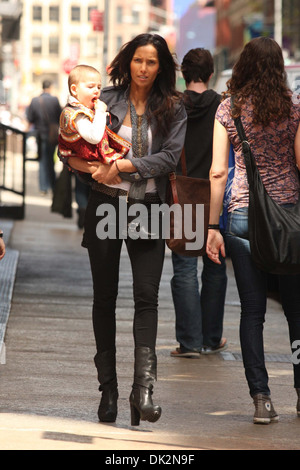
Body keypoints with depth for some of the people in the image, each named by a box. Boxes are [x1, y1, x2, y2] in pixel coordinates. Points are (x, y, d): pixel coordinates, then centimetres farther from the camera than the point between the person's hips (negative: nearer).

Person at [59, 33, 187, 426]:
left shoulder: (172, 109, 3)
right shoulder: (106, 101, 4)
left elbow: (170, 156, -8)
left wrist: (125, 165, -17)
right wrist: (97, 168, -16)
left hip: (148, 207, -1)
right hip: (106, 204, 1)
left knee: (147, 297, -11)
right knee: (105, 297, 7)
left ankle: (143, 388, -17)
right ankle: (108, 388, 16)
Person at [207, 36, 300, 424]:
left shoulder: (228, 109, 0)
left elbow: (218, 172, -3)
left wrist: (212, 226, 0)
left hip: (243, 214, 0)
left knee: (252, 309, 4)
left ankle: (261, 398, -3)